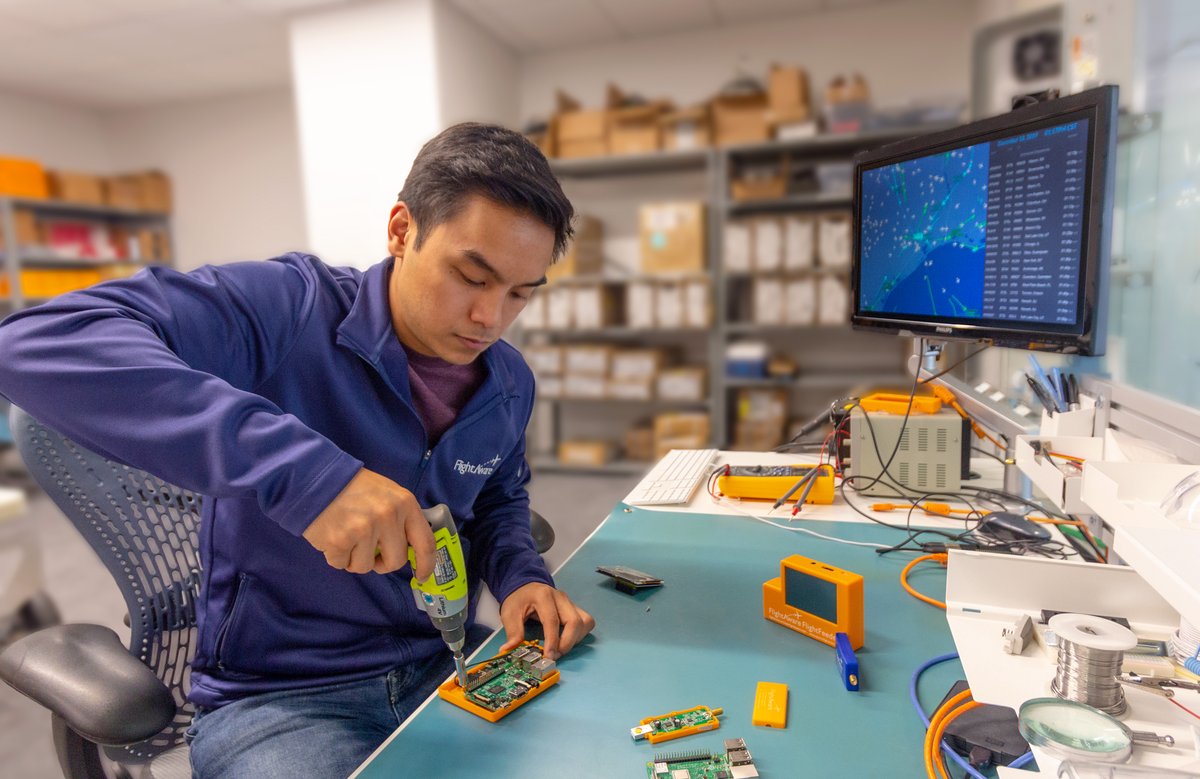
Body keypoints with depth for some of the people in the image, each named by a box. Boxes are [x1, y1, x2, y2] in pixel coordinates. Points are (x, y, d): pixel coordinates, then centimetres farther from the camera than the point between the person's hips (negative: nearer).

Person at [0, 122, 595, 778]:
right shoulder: (288, 308, -19)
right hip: (277, 695, -4)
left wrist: (519, 575, -6)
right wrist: (300, 468, -41)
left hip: (445, 667, 5)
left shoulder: (510, 383, -1)